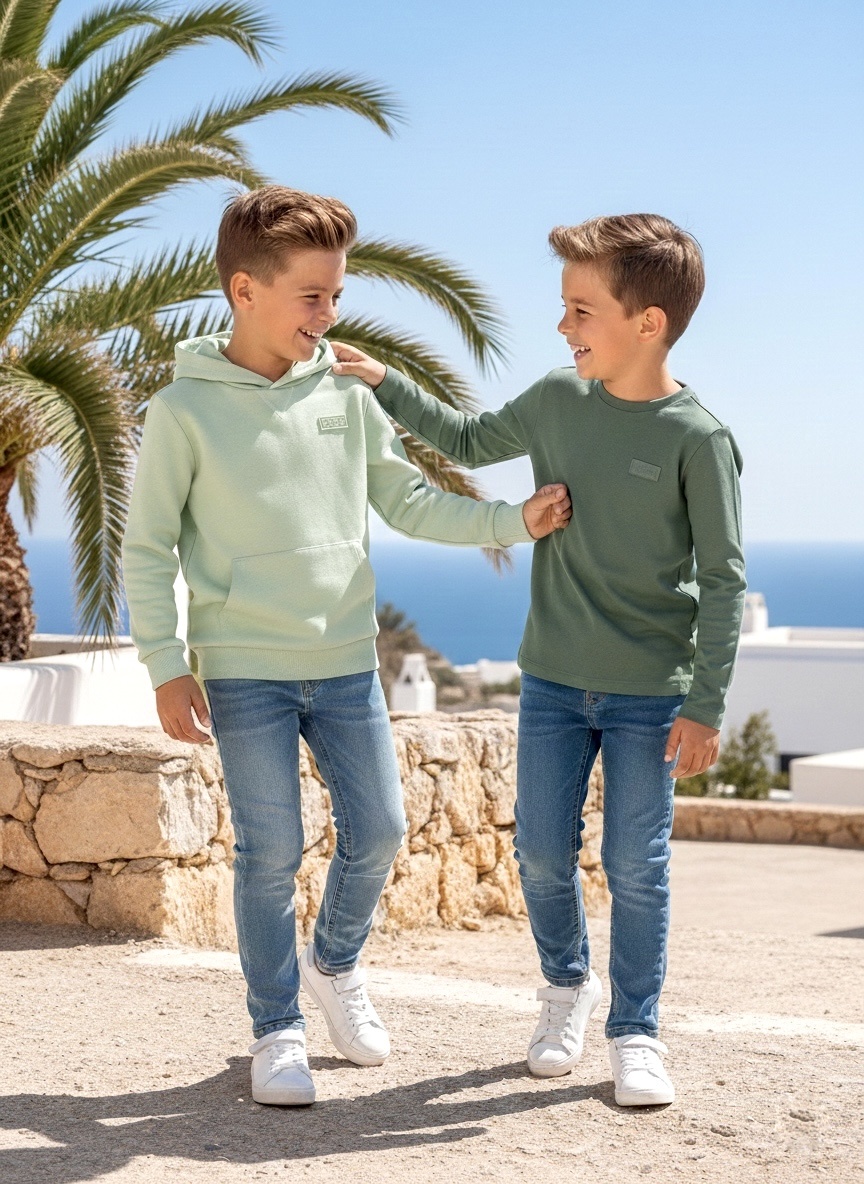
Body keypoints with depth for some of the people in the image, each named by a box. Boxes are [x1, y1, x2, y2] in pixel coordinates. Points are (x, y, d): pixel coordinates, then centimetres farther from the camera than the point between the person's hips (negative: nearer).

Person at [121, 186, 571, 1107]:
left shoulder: (346, 394, 4)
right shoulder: (184, 410, -7)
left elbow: (409, 503, 10)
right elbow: (147, 551, -3)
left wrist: (514, 522, -1)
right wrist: (166, 667, -8)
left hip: (345, 662, 4)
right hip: (243, 669, -4)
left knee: (378, 832, 6)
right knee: (271, 852, -1)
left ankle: (334, 965, 34)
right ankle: (276, 1032, 15)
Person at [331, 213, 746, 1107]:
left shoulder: (696, 439, -13)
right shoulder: (558, 400, 1)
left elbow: (723, 581, -11)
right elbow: (470, 442, 20)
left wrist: (705, 706, -13)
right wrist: (385, 386, 12)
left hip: (650, 691, -4)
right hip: (551, 676, 4)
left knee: (636, 866, 1)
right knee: (541, 851, 8)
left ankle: (634, 1032, 17)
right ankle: (567, 984, 34)